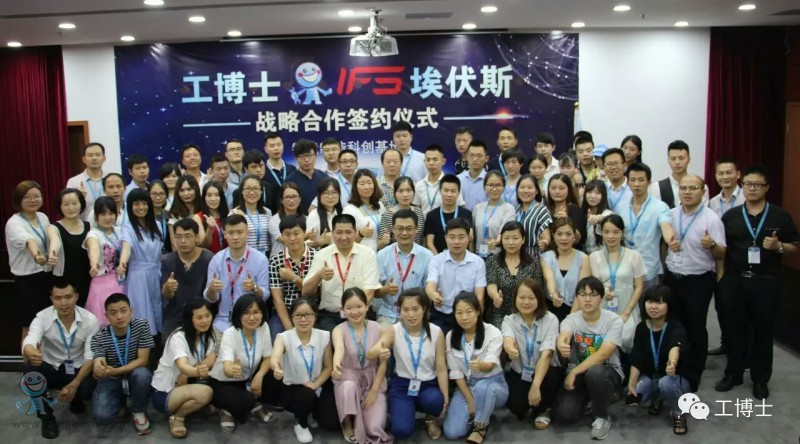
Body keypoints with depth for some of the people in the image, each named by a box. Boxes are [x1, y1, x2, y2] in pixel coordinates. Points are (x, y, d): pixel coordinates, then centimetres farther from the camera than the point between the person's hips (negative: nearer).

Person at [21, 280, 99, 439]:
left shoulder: (90, 320, -15)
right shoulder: (42, 317, -15)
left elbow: (91, 357, -16)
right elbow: (29, 343, -32)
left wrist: (74, 384, -29)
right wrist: (30, 353, -59)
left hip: (78, 371, 0)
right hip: (51, 369, 1)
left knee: (88, 388, -31)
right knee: (30, 369, -31)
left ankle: (76, 399, 11)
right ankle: (46, 416, -8)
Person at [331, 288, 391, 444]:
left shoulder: (376, 328, -7)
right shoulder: (339, 330, -13)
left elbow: (383, 362, -3)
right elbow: (339, 348, -37)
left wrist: (374, 390, -11)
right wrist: (336, 365, -59)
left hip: (373, 378, 1)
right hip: (349, 378, -1)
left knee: (376, 427, -19)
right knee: (349, 387, -39)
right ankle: (348, 424, -12)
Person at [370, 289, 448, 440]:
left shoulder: (436, 332, -9)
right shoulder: (393, 331, -11)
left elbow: (441, 369, -6)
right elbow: (369, 354, -28)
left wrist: (445, 400, -13)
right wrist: (379, 352, -52)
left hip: (428, 385, 0)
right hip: (402, 384, 0)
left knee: (434, 401, -35)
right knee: (401, 431, -23)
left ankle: (431, 419, 4)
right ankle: (408, 408, 15)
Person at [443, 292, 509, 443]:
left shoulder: (493, 332, -16)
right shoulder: (451, 336, -6)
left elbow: (490, 366, -28)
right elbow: (456, 372, -4)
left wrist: (480, 365, -52)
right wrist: (470, 401, -12)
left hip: (493, 384, -3)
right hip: (466, 385, 3)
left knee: (482, 388, -41)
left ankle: (480, 427, -11)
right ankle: (480, 413, 14)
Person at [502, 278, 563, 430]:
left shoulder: (550, 319, -15)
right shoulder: (509, 320, -9)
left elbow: (546, 354, -26)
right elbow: (508, 339, -33)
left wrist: (536, 385, -37)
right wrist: (510, 348, -59)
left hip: (545, 372, -1)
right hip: (519, 373, 1)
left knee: (551, 376, -35)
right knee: (516, 404, -27)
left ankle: (543, 410, -1)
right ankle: (525, 406, 14)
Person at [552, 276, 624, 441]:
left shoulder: (613, 320, -13)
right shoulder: (571, 319, -7)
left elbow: (602, 354, -24)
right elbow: (562, 337, -30)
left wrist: (573, 372, -28)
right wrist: (561, 345, -56)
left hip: (608, 372, -2)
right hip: (578, 373, 3)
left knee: (594, 372, -39)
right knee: (562, 415, -20)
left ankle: (602, 417, -11)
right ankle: (588, 400, 15)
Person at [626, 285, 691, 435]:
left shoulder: (676, 327, -22)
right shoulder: (641, 328, -7)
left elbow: (676, 346, -46)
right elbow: (636, 359, -12)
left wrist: (673, 362, -69)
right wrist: (631, 385, -26)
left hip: (676, 377, -4)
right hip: (650, 377, 5)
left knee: (666, 383, -37)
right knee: (633, 394, -23)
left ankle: (679, 413, -5)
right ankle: (657, 398, 14)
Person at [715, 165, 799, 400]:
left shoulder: (780, 216, 1)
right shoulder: (730, 216, 6)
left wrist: (779, 246, -16)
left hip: (766, 283, -1)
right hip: (734, 281, 2)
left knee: (763, 331, 8)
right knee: (734, 329, 9)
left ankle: (760, 378, 22)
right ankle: (733, 373, 24)